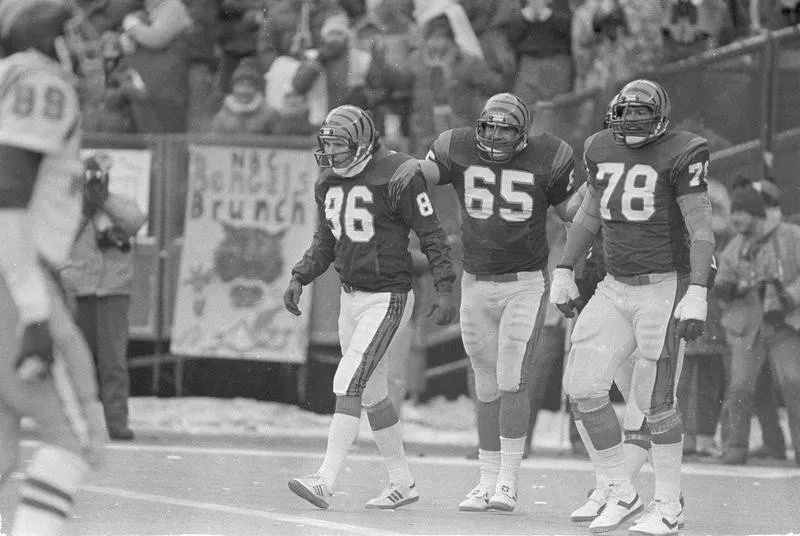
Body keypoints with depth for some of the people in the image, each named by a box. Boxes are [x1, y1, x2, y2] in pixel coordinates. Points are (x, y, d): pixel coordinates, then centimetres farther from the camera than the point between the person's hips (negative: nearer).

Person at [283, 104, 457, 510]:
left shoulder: (398, 176, -15)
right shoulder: (329, 183, 8)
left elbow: (430, 234, -11)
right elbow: (325, 242, 19)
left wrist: (445, 288, -16)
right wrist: (299, 279, 7)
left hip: (388, 298, -8)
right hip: (351, 297, 8)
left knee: (350, 383, -17)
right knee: (372, 393, 13)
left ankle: (325, 482, -21)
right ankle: (402, 483, 24)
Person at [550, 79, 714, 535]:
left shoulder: (681, 154, -13)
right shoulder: (603, 148, 7)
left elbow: (701, 231, -15)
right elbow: (590, 213, 20)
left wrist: (697, 296, -23)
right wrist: (564, 271, 18)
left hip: (667, 288, -6)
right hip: (617, 289, 6)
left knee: (655, 399, -4)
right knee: (584, 387, -2)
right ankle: (622, 493, 11)